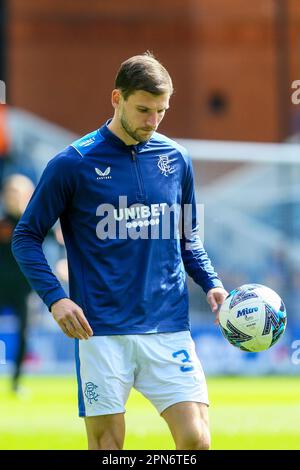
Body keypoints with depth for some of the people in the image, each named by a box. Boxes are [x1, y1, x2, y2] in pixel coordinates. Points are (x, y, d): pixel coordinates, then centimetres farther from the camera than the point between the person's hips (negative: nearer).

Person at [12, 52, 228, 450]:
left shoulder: (175, 159, 9)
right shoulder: (73, 164, -2)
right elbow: (26, 237, 2)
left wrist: (211, 283, 5)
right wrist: (55, 298, -12)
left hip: (169, 328, 3)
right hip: (102, 332, -3)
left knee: (195, 439, -8)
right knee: (107, 443, -1)